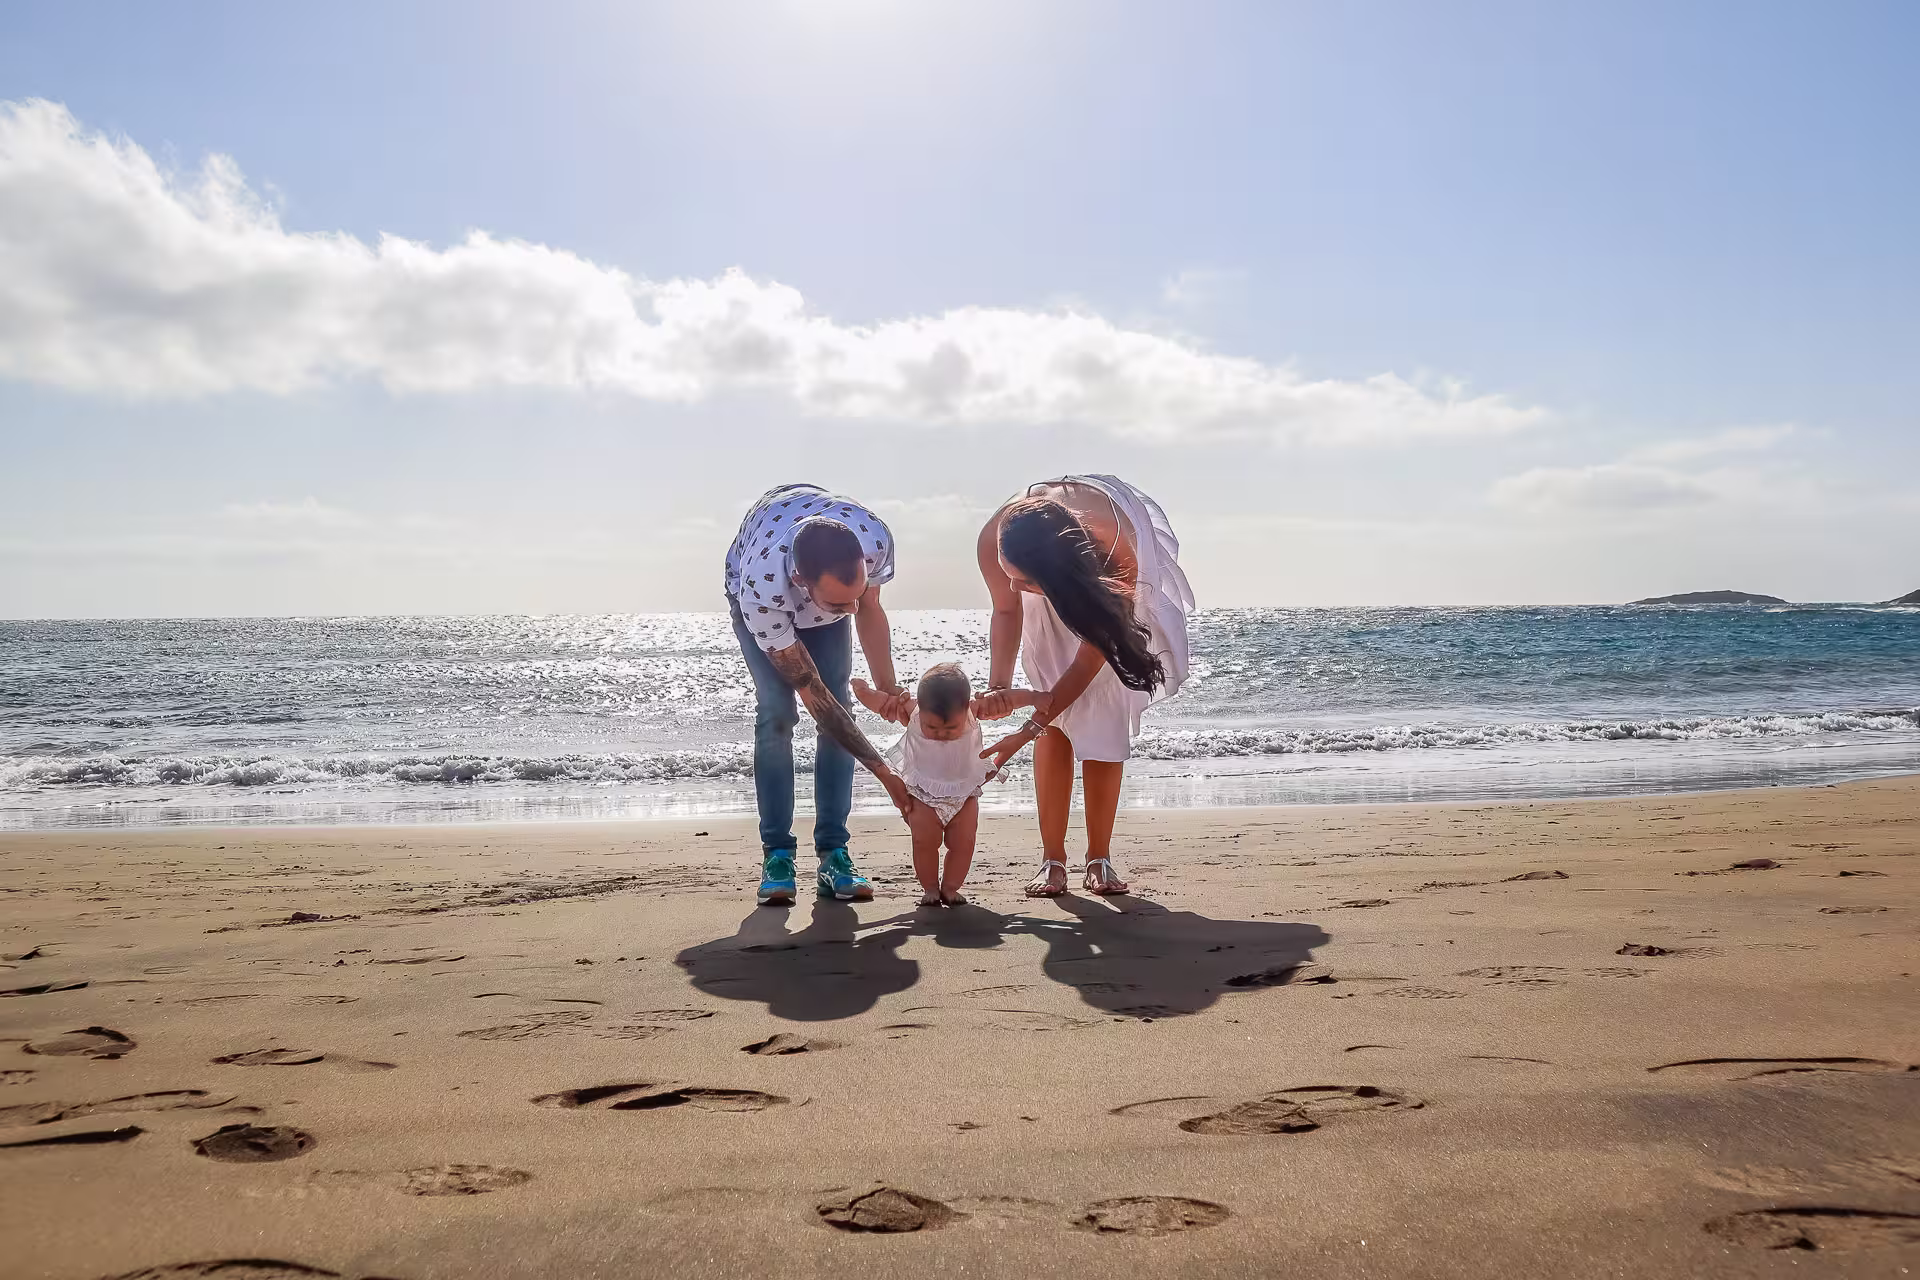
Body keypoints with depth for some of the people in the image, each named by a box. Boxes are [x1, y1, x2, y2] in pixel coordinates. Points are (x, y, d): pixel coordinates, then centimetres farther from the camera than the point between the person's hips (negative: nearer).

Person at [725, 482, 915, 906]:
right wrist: (885, 773, -34)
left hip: (827, 585, 3)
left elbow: (868, 609, -15)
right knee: (777, 710, -19)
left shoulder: (874, 539, -40)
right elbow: (813, 696, -37)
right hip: (770, 600, -3)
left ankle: (834, 854, -7)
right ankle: (776, 854, -9)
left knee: (840, 705, -11)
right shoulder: (761, 590, -47)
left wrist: (889, 688, -28)